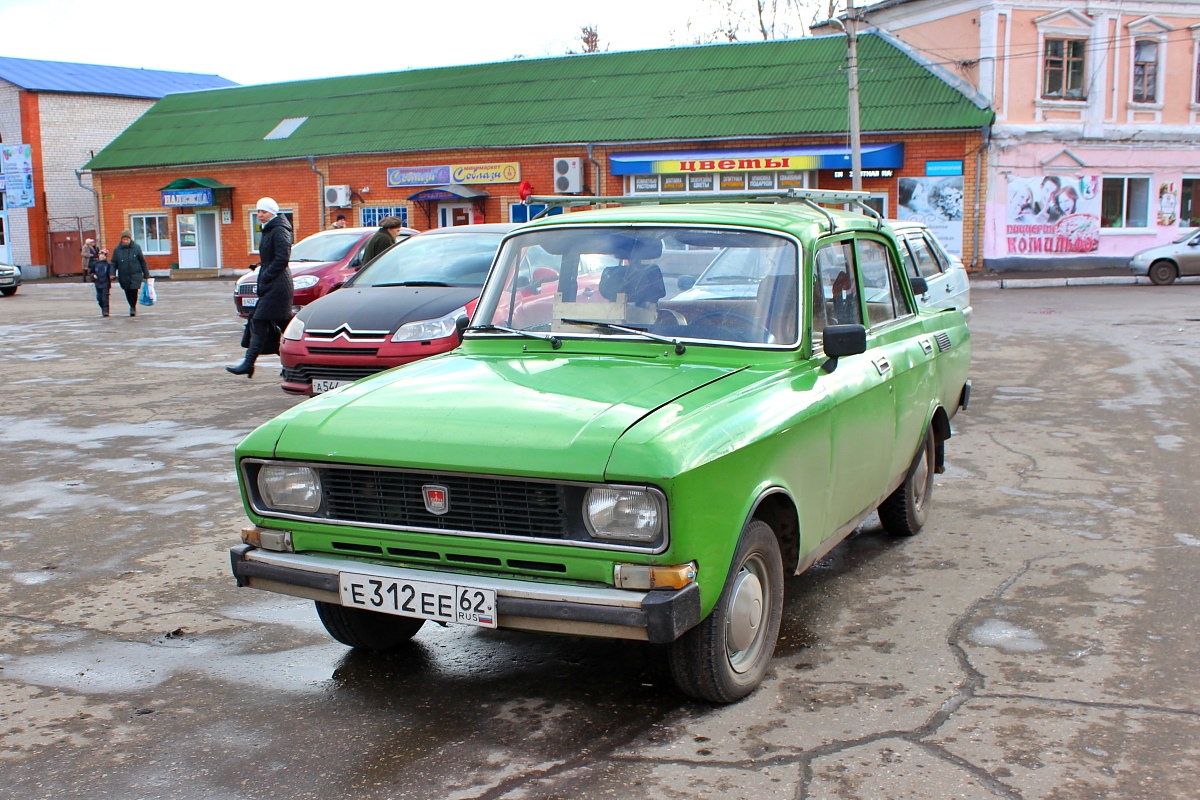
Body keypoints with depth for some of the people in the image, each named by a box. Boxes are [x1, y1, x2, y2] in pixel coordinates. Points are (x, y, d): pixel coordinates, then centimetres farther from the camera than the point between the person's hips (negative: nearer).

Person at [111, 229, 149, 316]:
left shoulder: (136, 247, -2)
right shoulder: (117, 249, 1)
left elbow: (143, 261, 4)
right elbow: (114, 263, 5)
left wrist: (146, 274, 5)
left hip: (135, 274, -2)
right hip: (124, 276, 2)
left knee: (134, 291, -11)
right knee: (128, 293, 8)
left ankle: (133, 307, 5)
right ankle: (133, 307, 28)